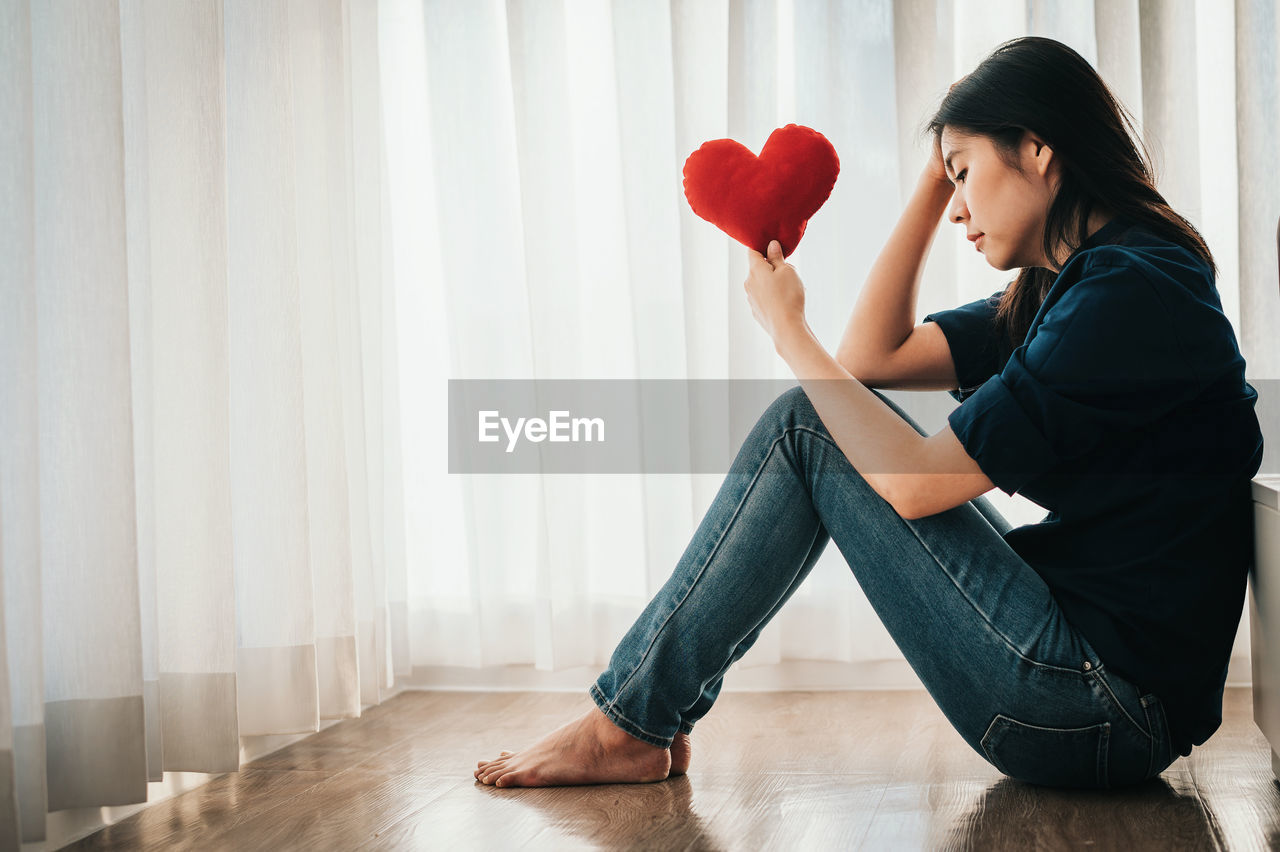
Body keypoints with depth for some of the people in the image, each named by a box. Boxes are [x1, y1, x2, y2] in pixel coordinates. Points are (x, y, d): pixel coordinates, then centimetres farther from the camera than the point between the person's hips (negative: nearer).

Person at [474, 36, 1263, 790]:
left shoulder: (1131, 290, -17)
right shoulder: (1078, 283, 14)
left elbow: (916, 481, -19)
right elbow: (875, 354, 16)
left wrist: (790, 333, -6)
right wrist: (936, 177, 12)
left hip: (1103, 708, -10)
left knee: (809, 427, -9)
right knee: (841, 415, 11)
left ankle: (628, 726, 0)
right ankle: (645, 710, 10)